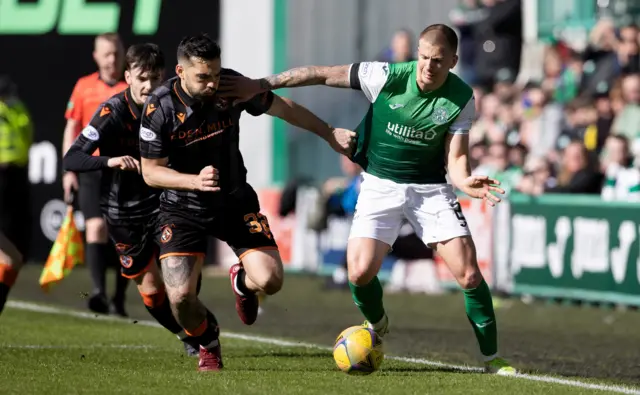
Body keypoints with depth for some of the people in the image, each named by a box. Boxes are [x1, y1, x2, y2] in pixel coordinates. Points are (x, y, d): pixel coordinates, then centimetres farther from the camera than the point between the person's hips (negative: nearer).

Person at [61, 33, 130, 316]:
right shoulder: (84, 87, 7)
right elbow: (71, 129, 10)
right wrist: (69, 170, 4)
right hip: (92, 168, 0)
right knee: (95, 226, -15)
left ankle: (119, 300, 10)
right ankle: (98, 292, -23)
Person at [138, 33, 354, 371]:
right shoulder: (160, 108, -20)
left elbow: (281, 108, 3)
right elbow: (150, 171, -13)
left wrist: (330, 133, 9)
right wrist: (194, 180, -30)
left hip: (234, 201, 2)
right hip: (183, 208, -2)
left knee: (269, 280, -14)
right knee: (180, 297, -17)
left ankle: (241, 282, 27)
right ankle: (207, 341, 20)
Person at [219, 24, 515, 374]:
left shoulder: (461, 100, -12)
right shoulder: (387, 77, -18)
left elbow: (455, 157, -11)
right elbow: (321, 75, -13)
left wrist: (464, 181, -35)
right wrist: (260, 84, -14)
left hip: (430, 187, 1)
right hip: (380, 185, 0)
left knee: (468, 273, -12)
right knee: (360, 273, -14)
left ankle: (491, 358, 4)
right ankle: (376, 326, 22)